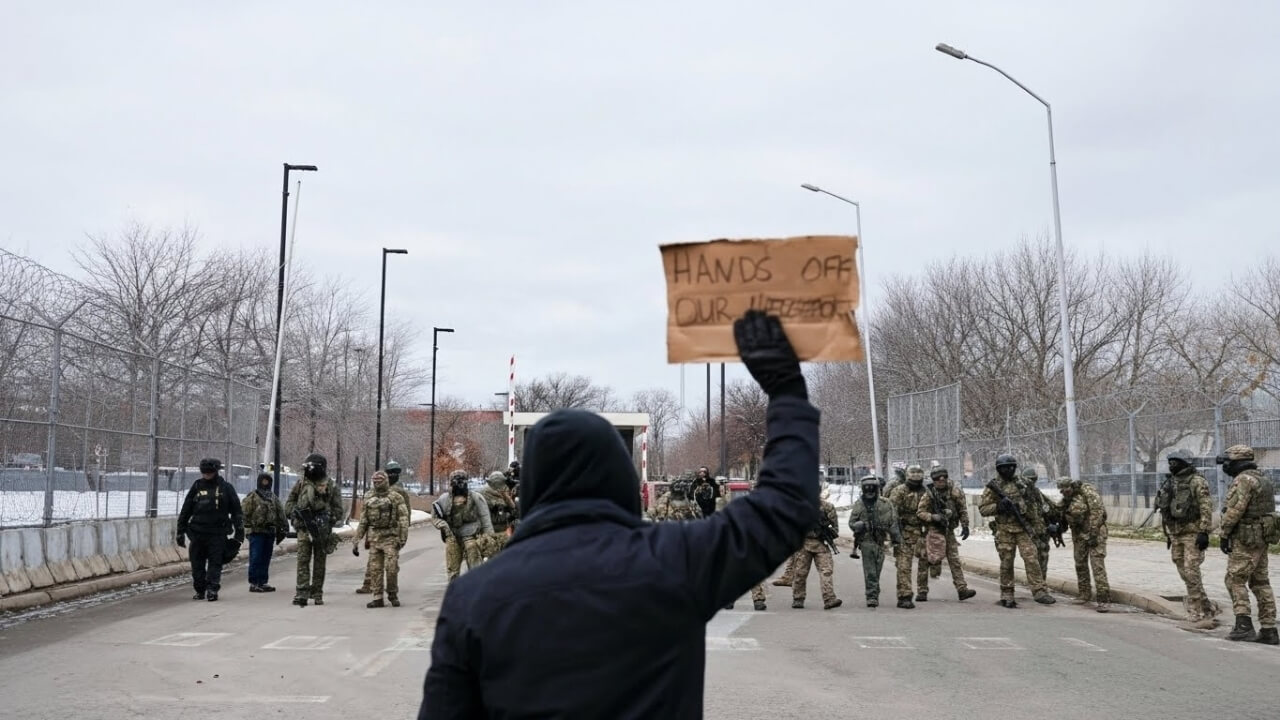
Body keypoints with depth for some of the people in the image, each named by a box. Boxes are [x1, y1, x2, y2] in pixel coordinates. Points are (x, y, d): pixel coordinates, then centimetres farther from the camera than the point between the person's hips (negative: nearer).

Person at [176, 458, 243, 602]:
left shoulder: (226, 488, 3)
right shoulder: (197, 487, 8)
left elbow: (237, 511, 5)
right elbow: (185, 511, 13)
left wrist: (239, 532, 1)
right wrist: (181, 532, 10)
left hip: (218, 533, -3)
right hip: (198, 532, 3)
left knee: (215, 562, -6)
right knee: (197, 563, 6)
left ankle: (212, 589, -8)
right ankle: (200, 590, 16)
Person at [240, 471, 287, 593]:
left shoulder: (274, 498, 16)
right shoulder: (252, 497, -2)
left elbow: (281, 514, 18)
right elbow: (244, 512, -8)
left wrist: (282, 529, 13)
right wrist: (247, 527, -13)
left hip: (270, 532, 6)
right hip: (256, 532, -6)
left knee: (265, 559, 9)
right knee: (256, 558, -6)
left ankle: (262, 582, 15)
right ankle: (253, 583, -2)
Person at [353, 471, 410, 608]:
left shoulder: (396, 498, 1)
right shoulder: (369, 501, 15)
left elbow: (403, 519, -6)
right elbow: (362, 523, 17)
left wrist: (403, 537, -16)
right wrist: (355, 542, 11)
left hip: (390, 538, -4)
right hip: (374, 539, 4)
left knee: (391, 568, -8)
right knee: (375, 569, 3)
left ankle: (393, 595, 9)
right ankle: (378, 598, 9)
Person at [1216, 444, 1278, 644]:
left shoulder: (1243, 480, -15)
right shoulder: (1262, 479, 16)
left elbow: (1235, 510, -21)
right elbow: (1266, 508, 19)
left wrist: (1224, 534, -13)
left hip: (1245, 539, -9)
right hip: (1262, 537, 9)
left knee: (1235, 580, -4)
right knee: (1260, 583, 10)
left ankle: (1244, 625, -9)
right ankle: (1268, 630, 10)